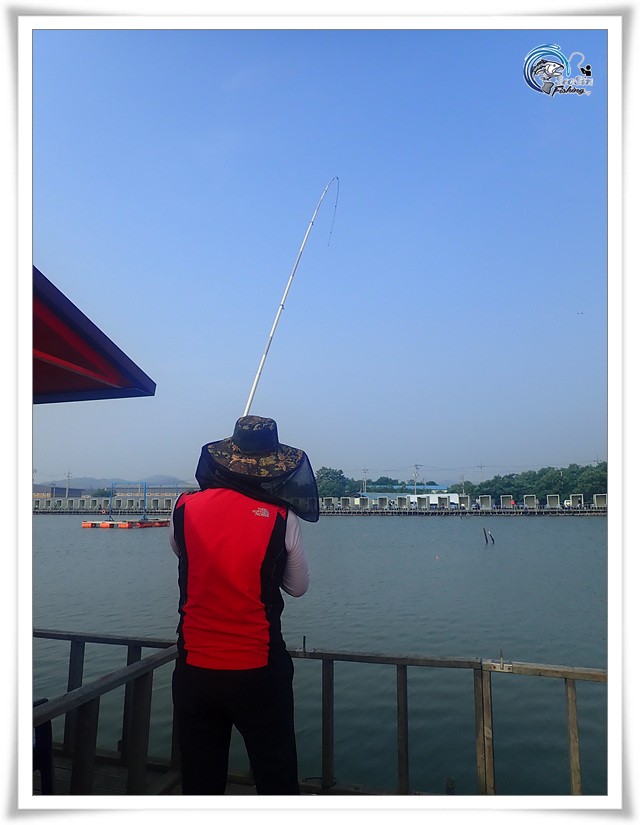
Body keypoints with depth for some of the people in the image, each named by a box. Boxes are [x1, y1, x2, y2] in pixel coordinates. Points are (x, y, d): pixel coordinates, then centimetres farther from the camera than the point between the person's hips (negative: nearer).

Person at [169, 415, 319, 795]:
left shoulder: (185, 507, -7)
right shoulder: (281, 517, -13)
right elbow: (298, 586, 1)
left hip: (194, 670, 3)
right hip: (258, 672, -2)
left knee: (199, 781, 18)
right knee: (277, 779, 15)